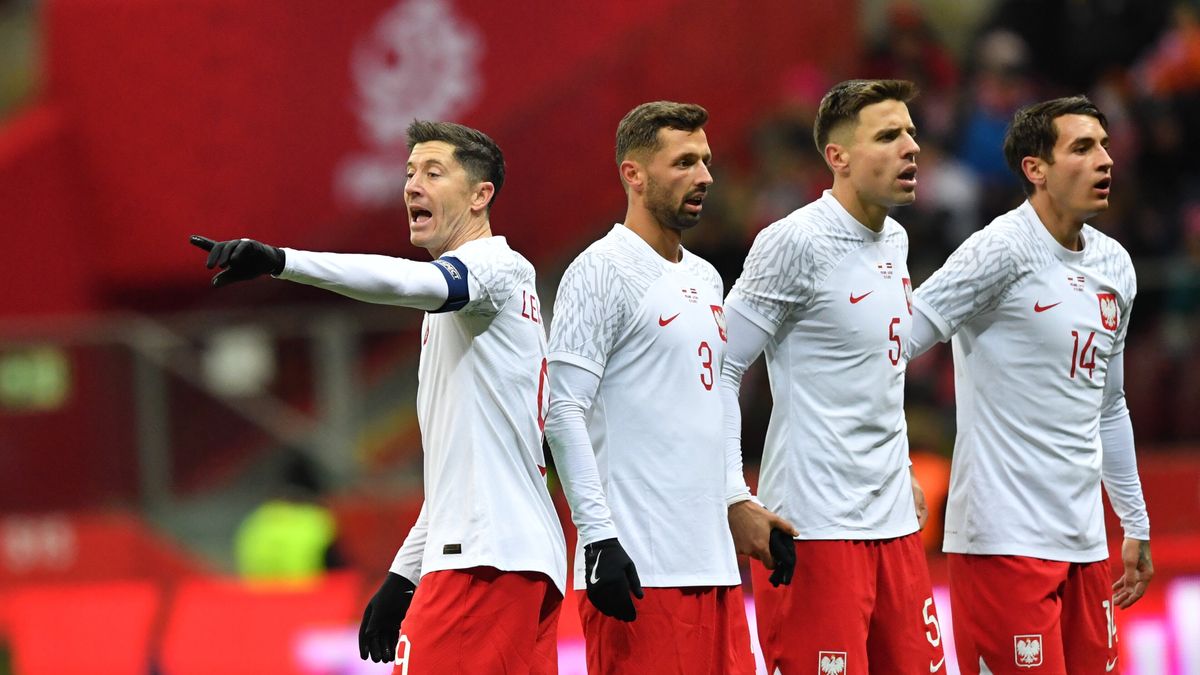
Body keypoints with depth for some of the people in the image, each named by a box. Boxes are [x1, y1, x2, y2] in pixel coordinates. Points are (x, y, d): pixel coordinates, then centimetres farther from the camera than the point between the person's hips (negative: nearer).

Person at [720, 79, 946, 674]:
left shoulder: (895, 241, 14)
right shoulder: (796, 243, -11)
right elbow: (719, 370, -12)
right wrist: (737, 501, -16)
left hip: (895, 524, 8)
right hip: (815, 530, -8)